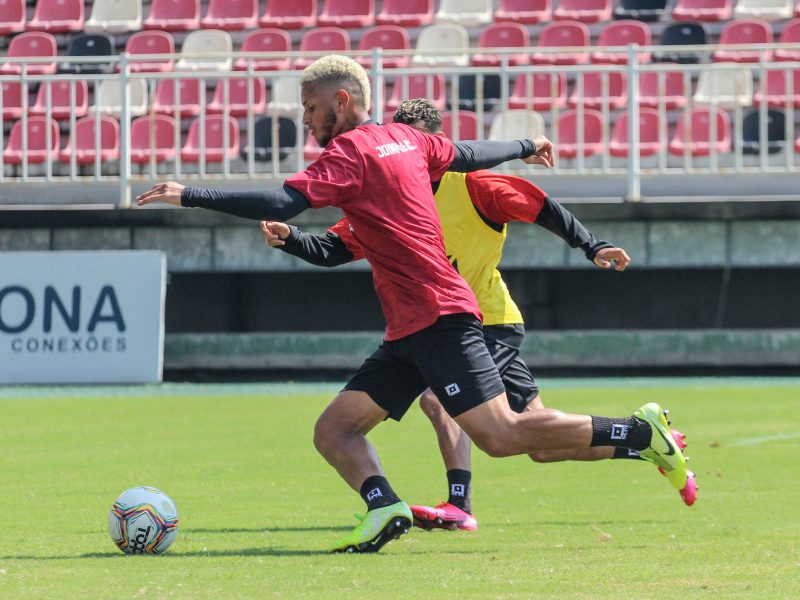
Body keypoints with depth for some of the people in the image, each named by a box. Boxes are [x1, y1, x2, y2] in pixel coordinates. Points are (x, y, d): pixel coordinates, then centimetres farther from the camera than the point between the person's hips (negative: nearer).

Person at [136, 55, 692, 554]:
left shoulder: (351, 151, -10)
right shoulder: (405, 138, 17)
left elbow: (281, 204, -21)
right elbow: (469, 155, 33)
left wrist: (189, 196, -20)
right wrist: (526, 147, 54)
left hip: (439, 320, -10)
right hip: (409, 334, 10)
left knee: (501, 434, -15)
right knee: (334, 430, 1)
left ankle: (641, 432, -6)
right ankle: (384, 507, -20)